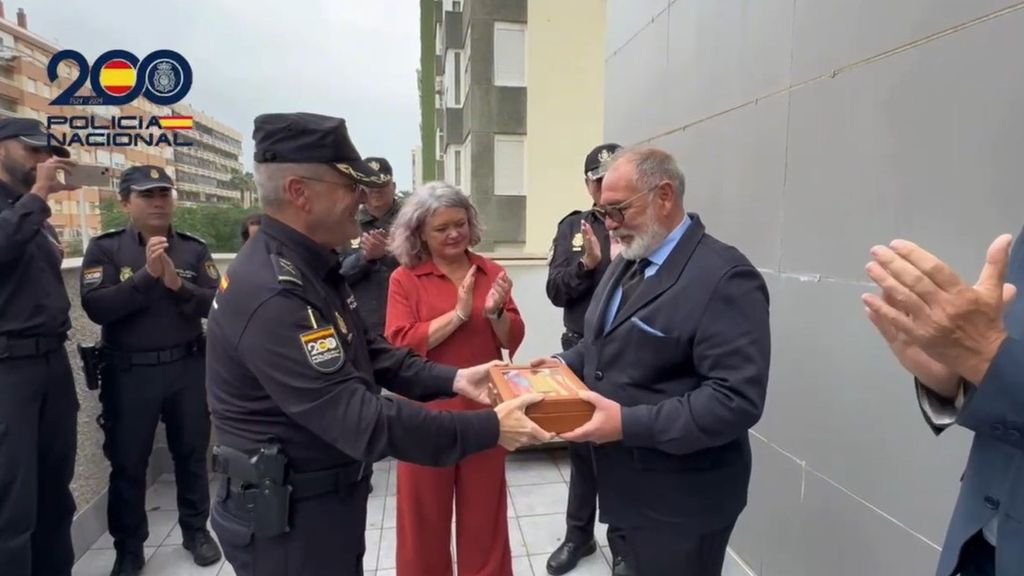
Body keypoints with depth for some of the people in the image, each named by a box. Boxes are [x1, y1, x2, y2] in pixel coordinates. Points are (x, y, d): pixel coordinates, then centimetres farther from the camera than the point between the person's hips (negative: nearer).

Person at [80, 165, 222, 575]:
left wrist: (178, 284, -22)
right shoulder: (104, 249, -3)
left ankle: (196, 529, 32)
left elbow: (217, 304, -7)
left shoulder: (194, 248, 1)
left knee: (192, 453, 14)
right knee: (128, 462, 11)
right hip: (129, 372, -1)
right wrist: (147, 274, -23)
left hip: (188, 367, 1)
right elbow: (96, 308, -16)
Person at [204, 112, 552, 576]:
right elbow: (361, 419, -33)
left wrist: (453, 379, -4)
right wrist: (488, 429, -27)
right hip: (287, 518, -9)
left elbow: (369, 352, 7)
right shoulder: (272, 295, -30)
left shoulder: (309, 268, 3)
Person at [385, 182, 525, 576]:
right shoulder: (405, 279, -5)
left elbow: (513, 340, 3)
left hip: (483, 410, 2)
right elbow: (400, 345, -14)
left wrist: (496, 312, -17)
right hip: (427, 412, -2)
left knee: (484, 512, 15)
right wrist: (459, 314, -18)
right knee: (425, 514, 13)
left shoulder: (491, 272, 3)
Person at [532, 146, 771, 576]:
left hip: (681, 500, -8)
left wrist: (629, 423, -30)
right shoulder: (628, 262, 8)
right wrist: (567, 363, 0)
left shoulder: (725, 277, -21)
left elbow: (737, 399, -27)